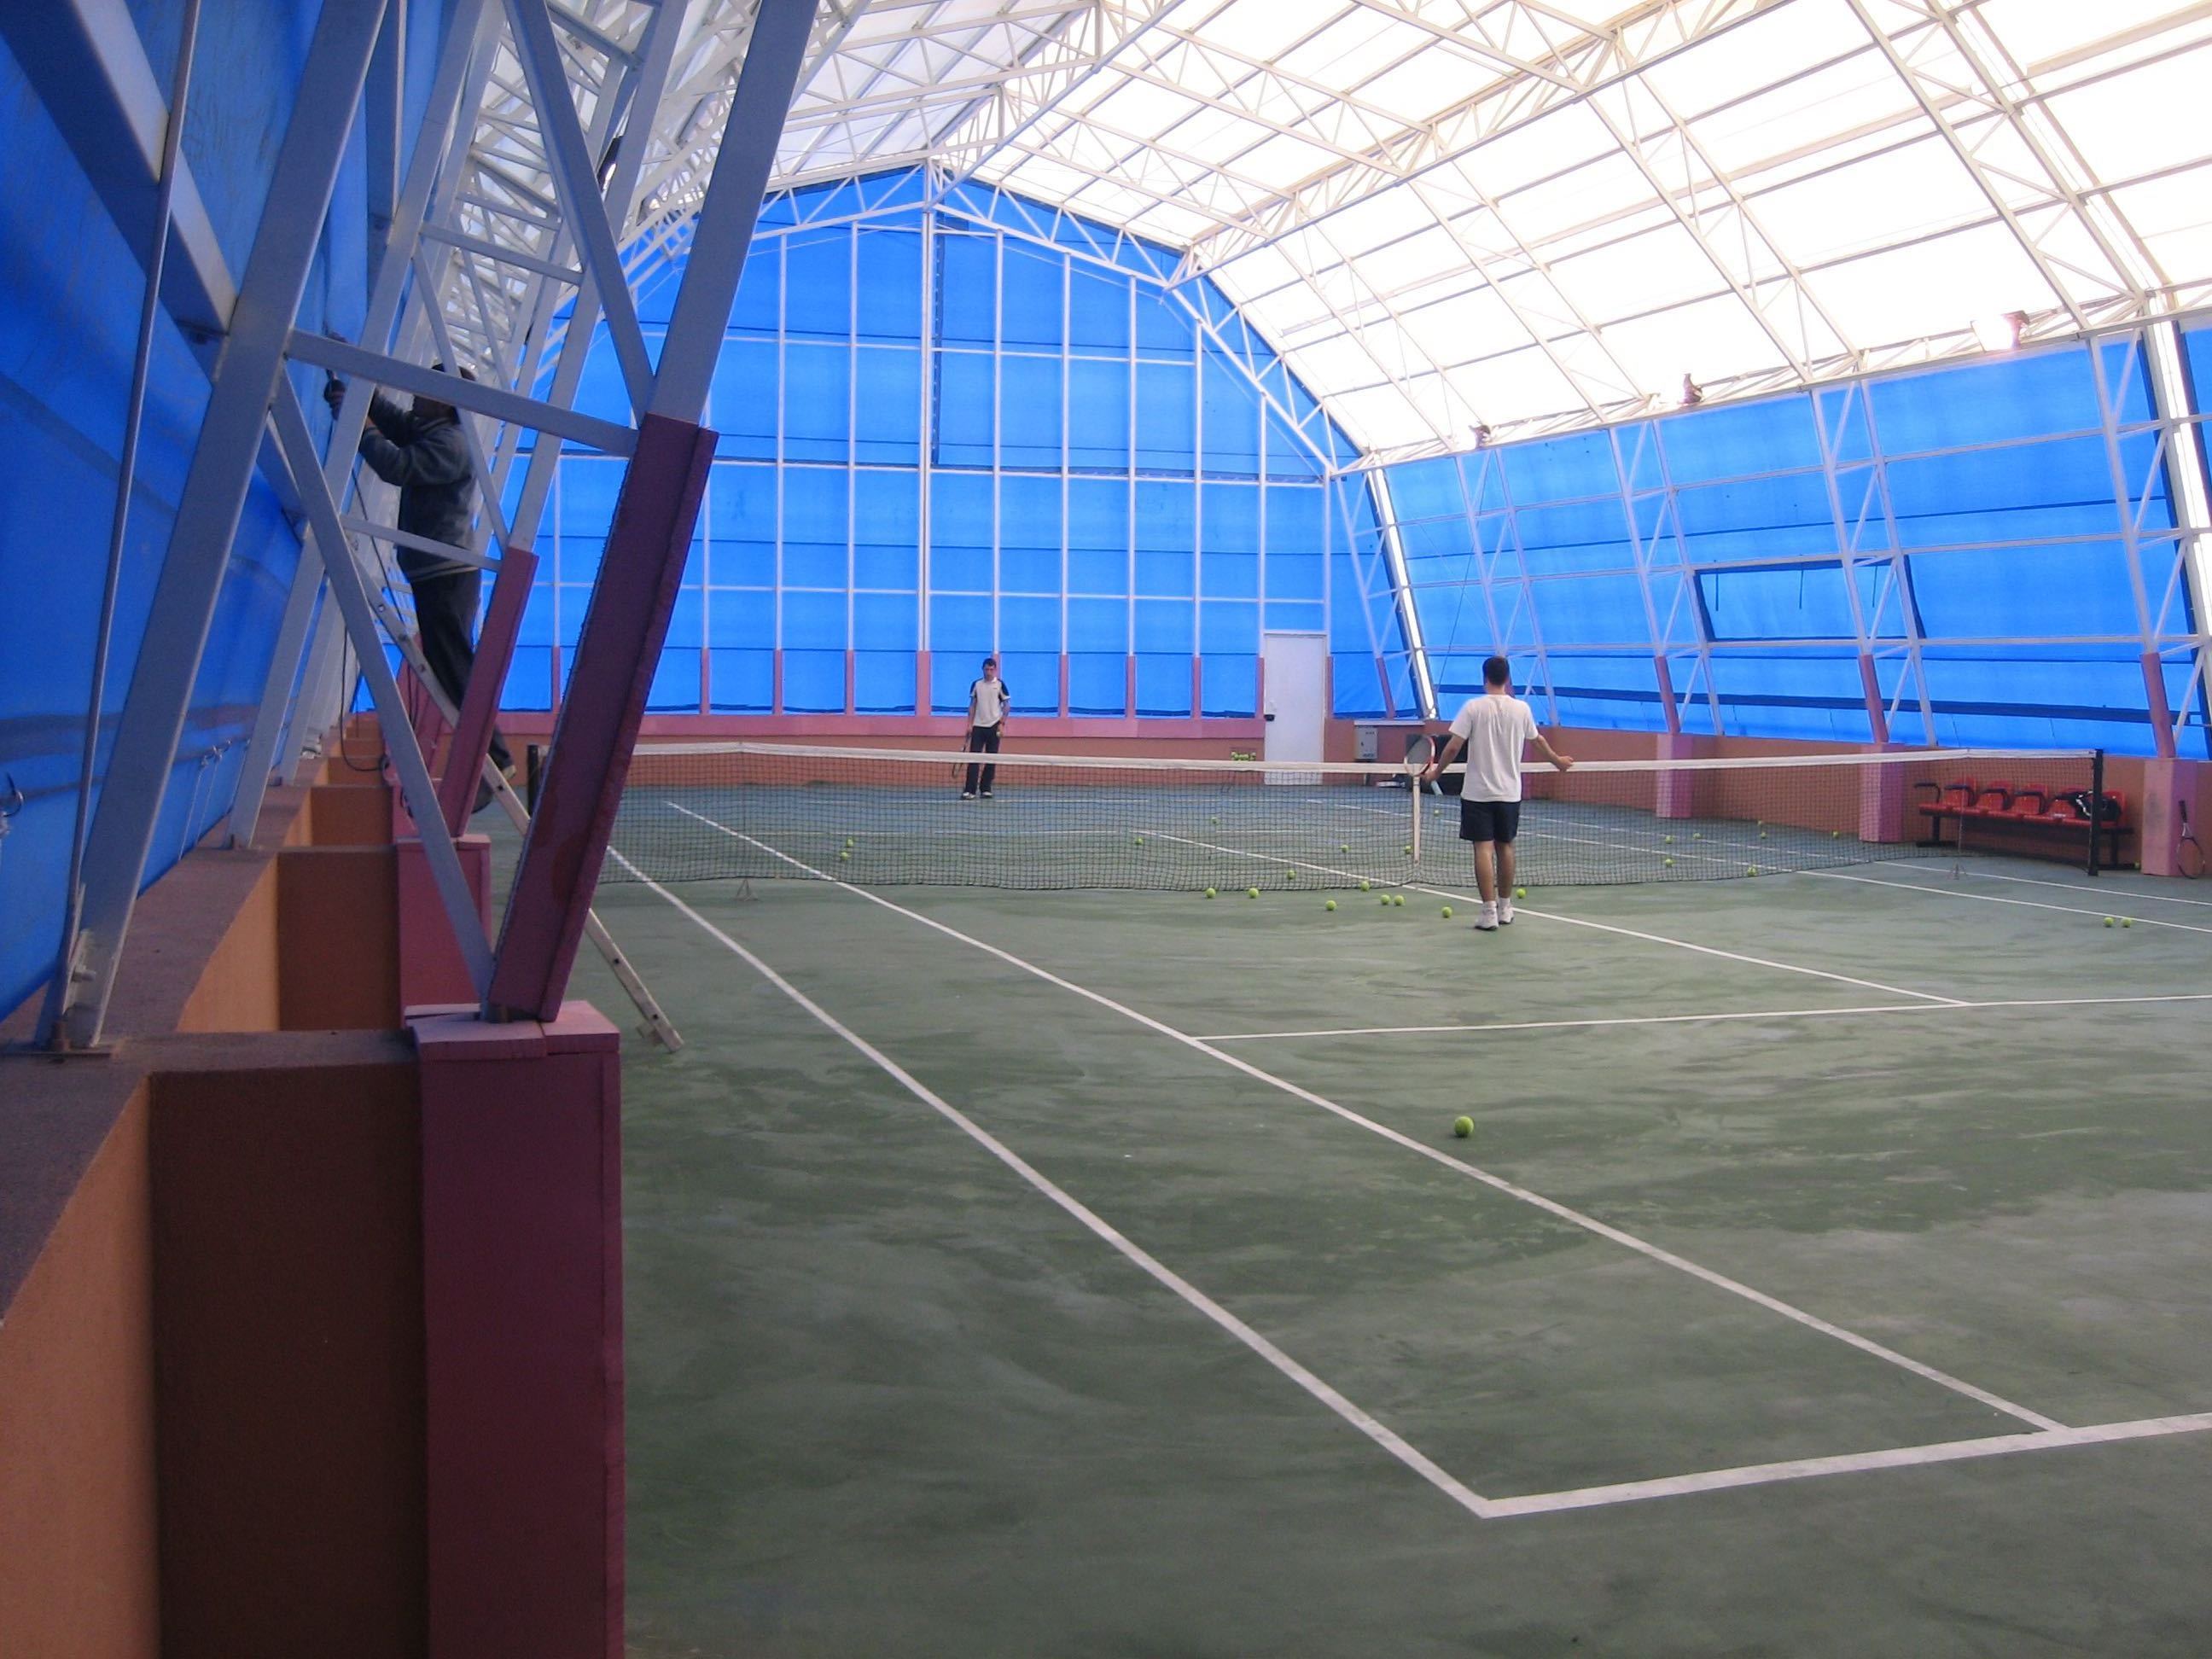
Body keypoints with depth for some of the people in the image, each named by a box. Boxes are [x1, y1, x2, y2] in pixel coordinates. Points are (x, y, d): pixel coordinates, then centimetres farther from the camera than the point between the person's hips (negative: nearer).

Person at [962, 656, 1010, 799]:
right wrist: (969, 724, 4)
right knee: (973, 758, -6)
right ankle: (969, 791, -9)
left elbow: (1006, 705, 1)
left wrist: (1002, 724, -7)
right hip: (978, 726, 2)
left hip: (994, 727, -1)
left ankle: (986, 789, 12)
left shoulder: (1000, 684, 0)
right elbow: (972, 705, 11)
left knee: (991, 760, 3)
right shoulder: (976, 685, 7)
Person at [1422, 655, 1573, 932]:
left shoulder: (1473, 707, -9)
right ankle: (1505, 908, 24)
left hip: (1478, 792, -3)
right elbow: (1538, 742, 16)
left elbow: (1453, 747, -11)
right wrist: (1559, 761, 35)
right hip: (1510, 793, 3)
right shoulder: (1522, 709, 1)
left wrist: (1435, 771, 5)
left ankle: (1490, 912, -9)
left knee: (1484, 849, -3)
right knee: (1505, 847, 15)